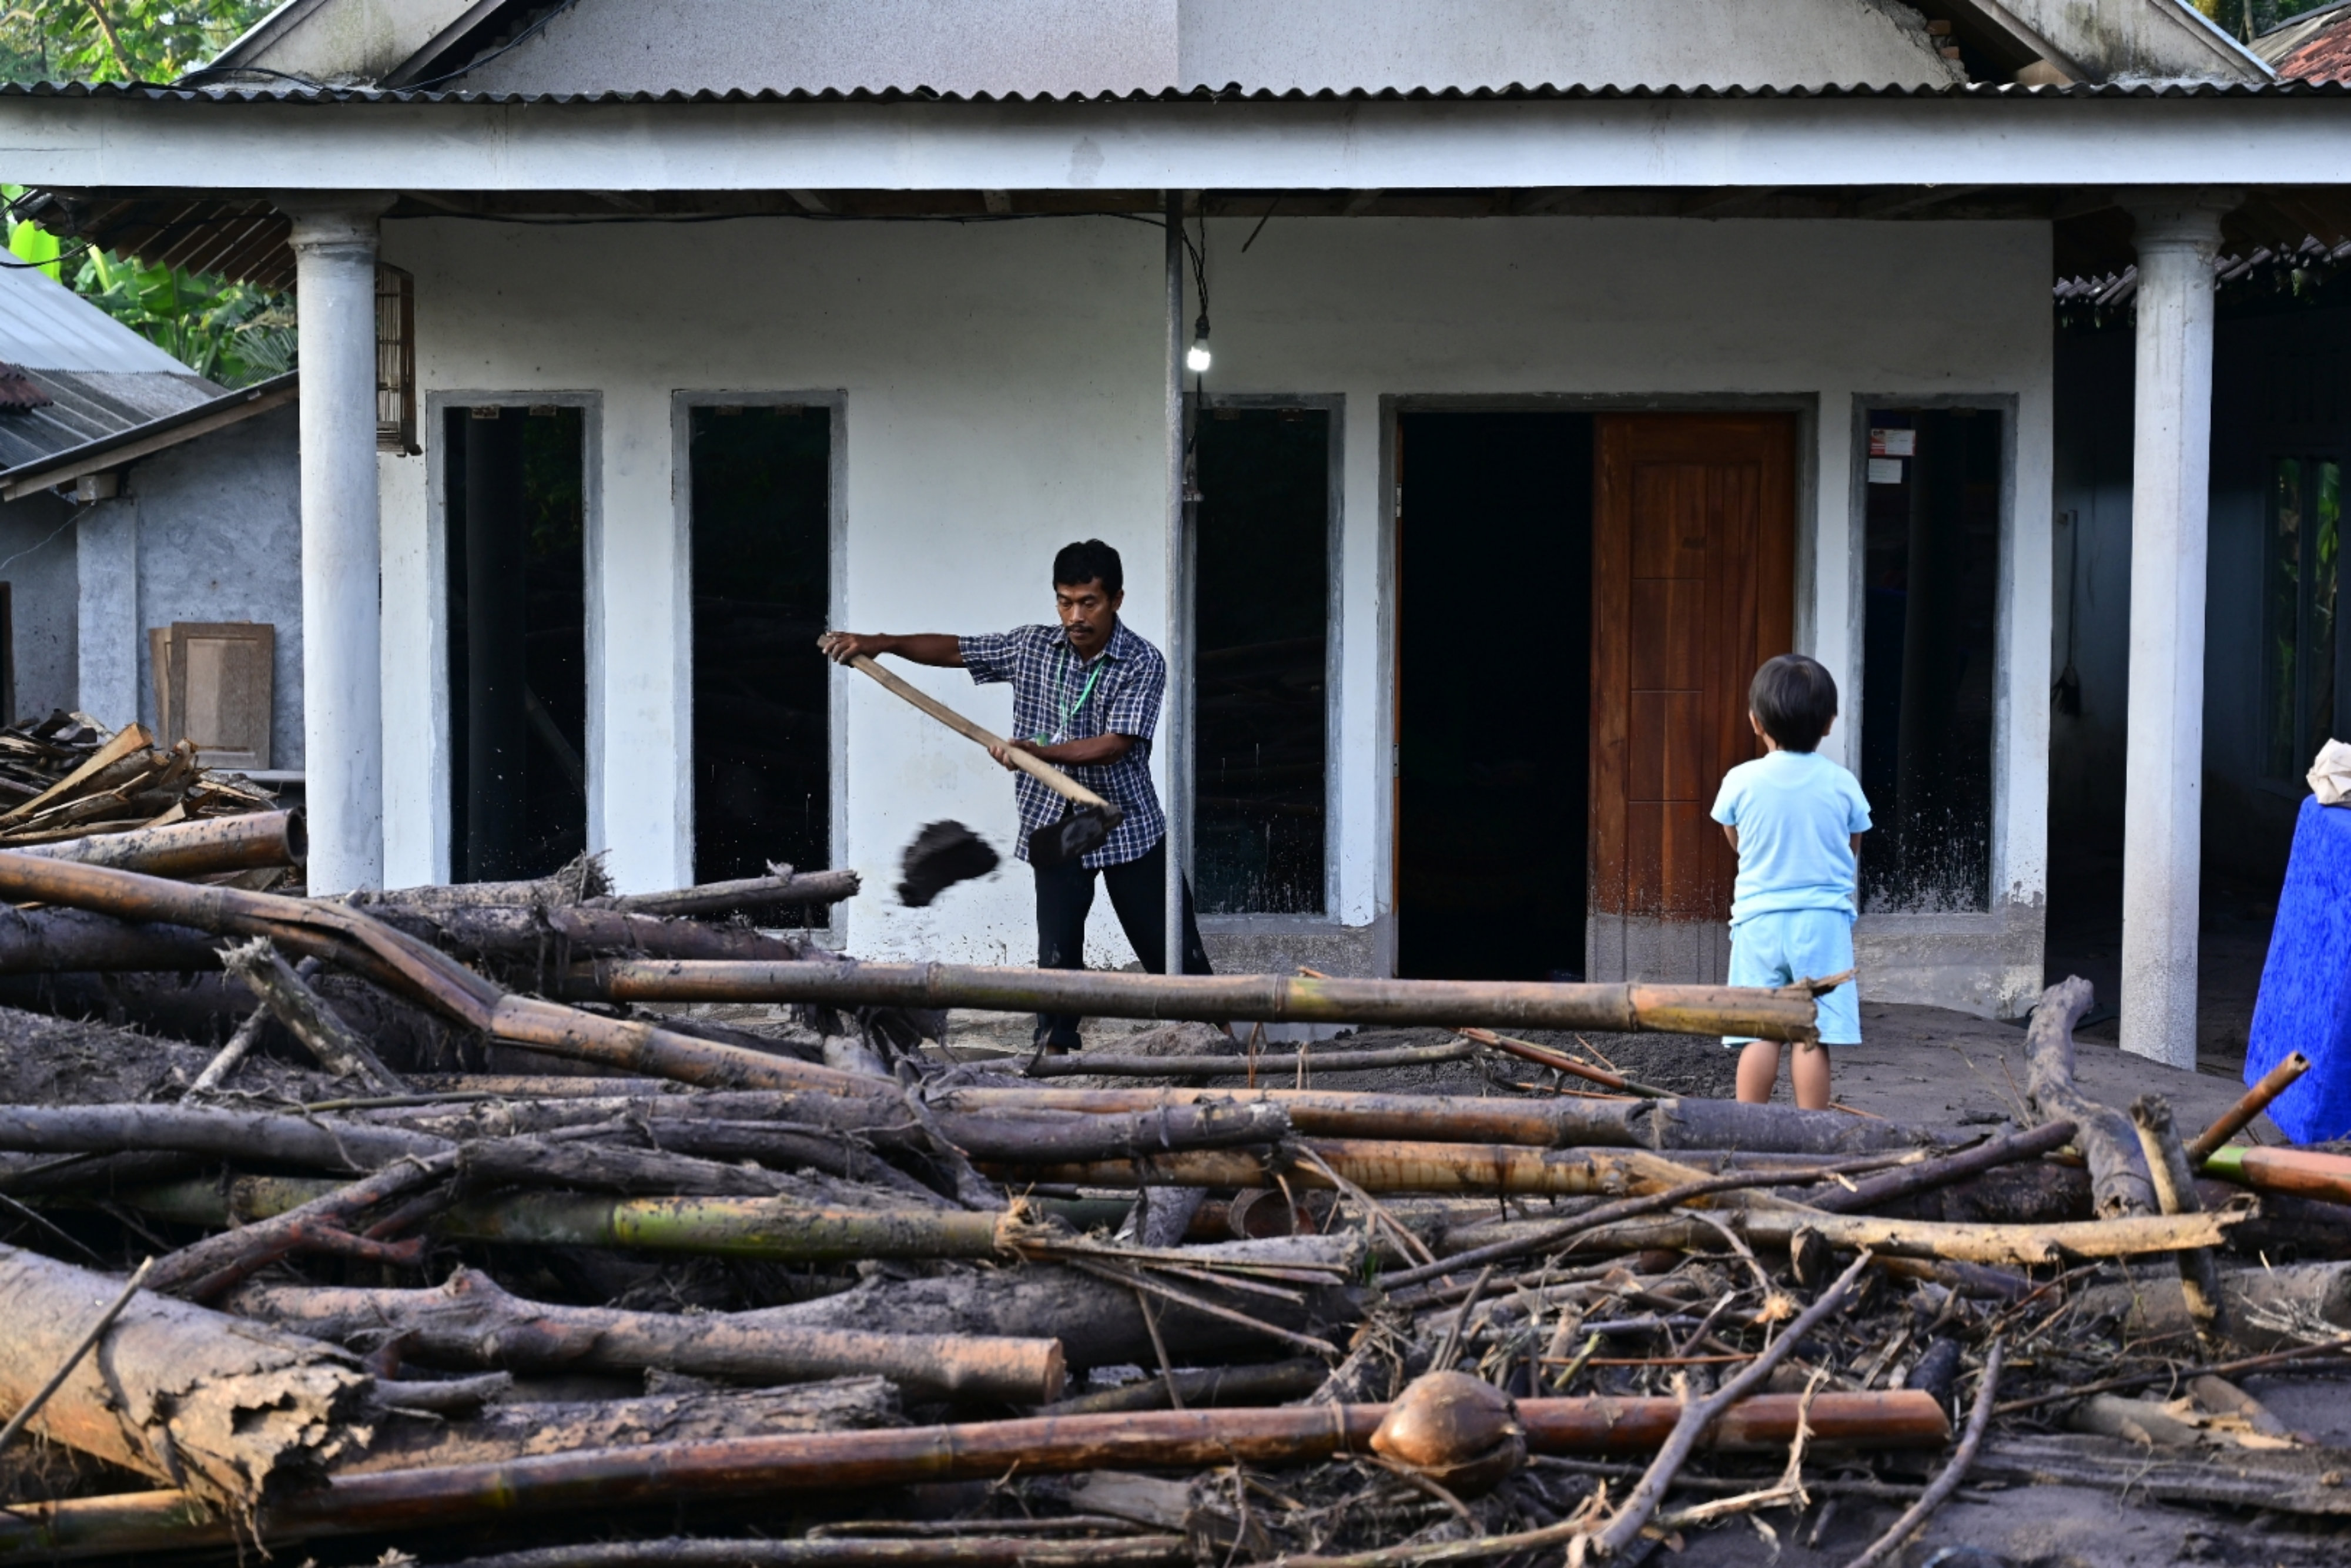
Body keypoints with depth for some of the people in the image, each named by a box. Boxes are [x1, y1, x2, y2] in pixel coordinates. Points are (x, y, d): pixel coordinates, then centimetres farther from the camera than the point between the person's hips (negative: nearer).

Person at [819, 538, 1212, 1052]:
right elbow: (954, 649, 6)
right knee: (1058, 952, -3)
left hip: (1129, 826, -2)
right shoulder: (1032, 647, 0)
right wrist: (880, 643, -6)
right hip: (1055, 826, 2)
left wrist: (1038, 752, -32)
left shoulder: (1144, 664, -12)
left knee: (1175, 950, 4)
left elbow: (1116, 744, -22)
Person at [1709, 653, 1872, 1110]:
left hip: (1758, 919, 1)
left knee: (1759, 1035, 4)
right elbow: (1852, 854, 10)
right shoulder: (1841, 784, -3)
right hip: (1823, 920, 0)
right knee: (1814, 1037, -1)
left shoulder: (1740, 781, -4)